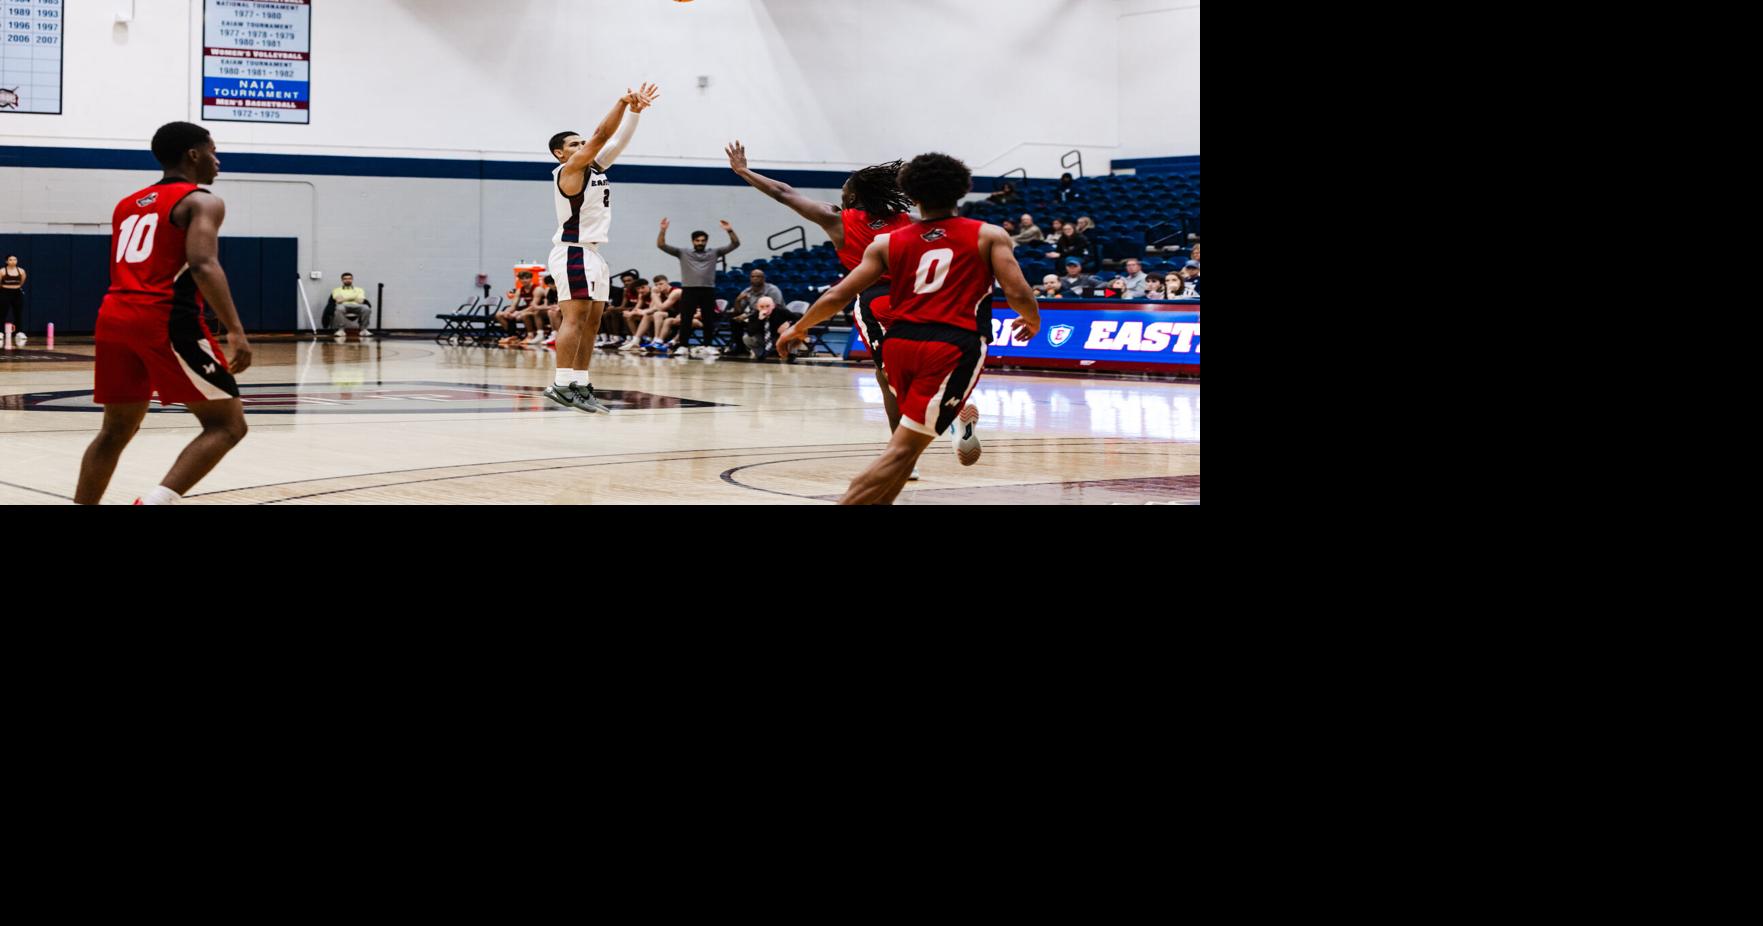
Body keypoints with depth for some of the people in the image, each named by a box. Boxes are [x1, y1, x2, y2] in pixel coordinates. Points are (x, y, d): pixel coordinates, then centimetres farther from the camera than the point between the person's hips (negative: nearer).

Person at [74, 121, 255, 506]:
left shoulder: (127, 204, 25)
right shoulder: (201, 201, 1)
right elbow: (203, 265, -15)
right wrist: (236, 331, -21)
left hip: (114, 316, 8)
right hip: (165, 319, -7)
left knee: (116, 431, 20)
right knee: (227, 423, -2)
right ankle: (158, 500, -20)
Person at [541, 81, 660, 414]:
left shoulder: (595, 167, 15)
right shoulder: (569, 169, -8)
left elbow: (618, 141, 12)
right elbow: (601, 135, -16)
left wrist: (636, 110, 0)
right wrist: (622, 103, -16)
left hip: (593, 253, 10)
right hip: (573, 252, -10)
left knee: (591, 321, 7)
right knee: (576, 316, -15)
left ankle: (580, 385, 8)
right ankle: (561, 384, -19)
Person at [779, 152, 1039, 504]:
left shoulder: (888, 243, 13)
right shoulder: (989, 235, 8)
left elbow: (836, 297, 10)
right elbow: (1018, 294, -1)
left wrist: (798, 329, 27)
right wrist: (1033, 322, 21)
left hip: (900, 341, 4)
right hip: (953, 347, -4)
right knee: (903, 449, -5)